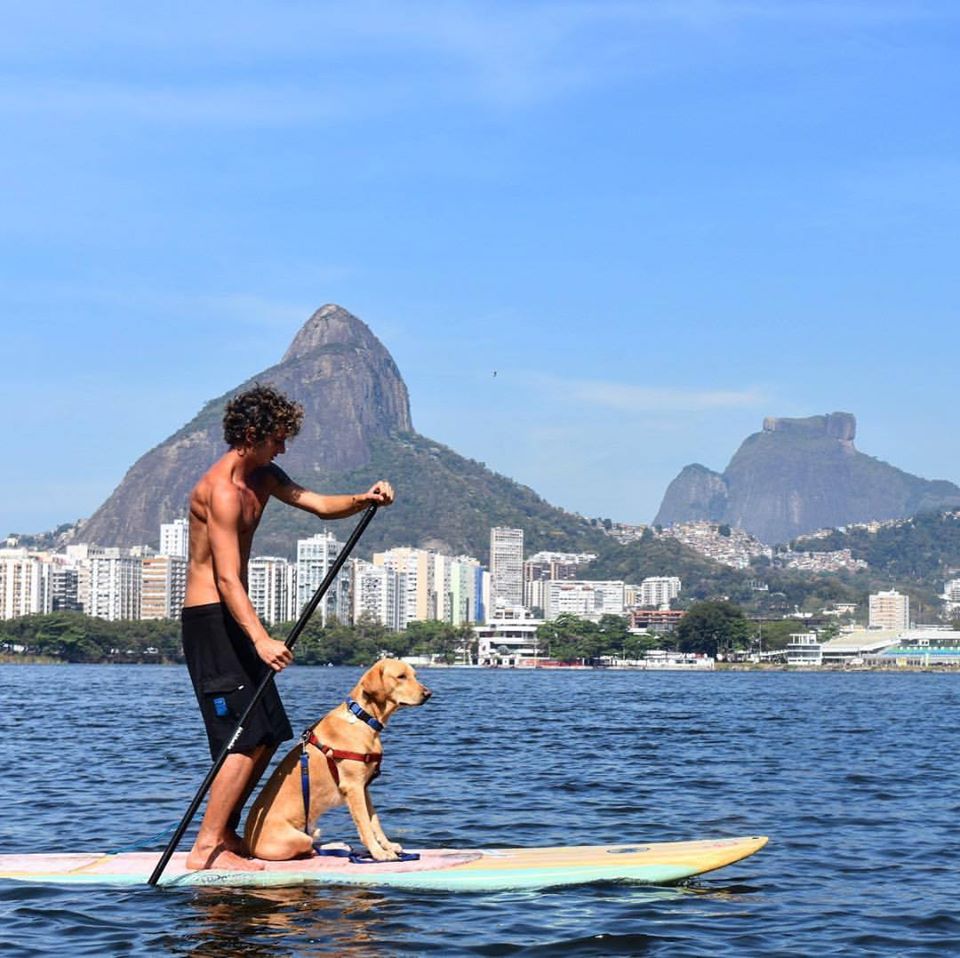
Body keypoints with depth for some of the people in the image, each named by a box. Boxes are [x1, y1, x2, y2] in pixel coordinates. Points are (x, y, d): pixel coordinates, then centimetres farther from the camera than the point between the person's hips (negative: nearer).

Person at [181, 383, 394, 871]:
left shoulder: (263, 476, 10)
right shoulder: (221, 490, -20)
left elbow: (319, 504, 11)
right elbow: (227, 578, -28)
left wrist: (363, 500, -12)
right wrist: (261, 640, -40)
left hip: (234, 619, 10)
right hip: (210, 619, -10)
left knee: (269, 734, 13)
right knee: (246, 739, -14)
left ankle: (226, 834, 22)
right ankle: (205, 848, -10)